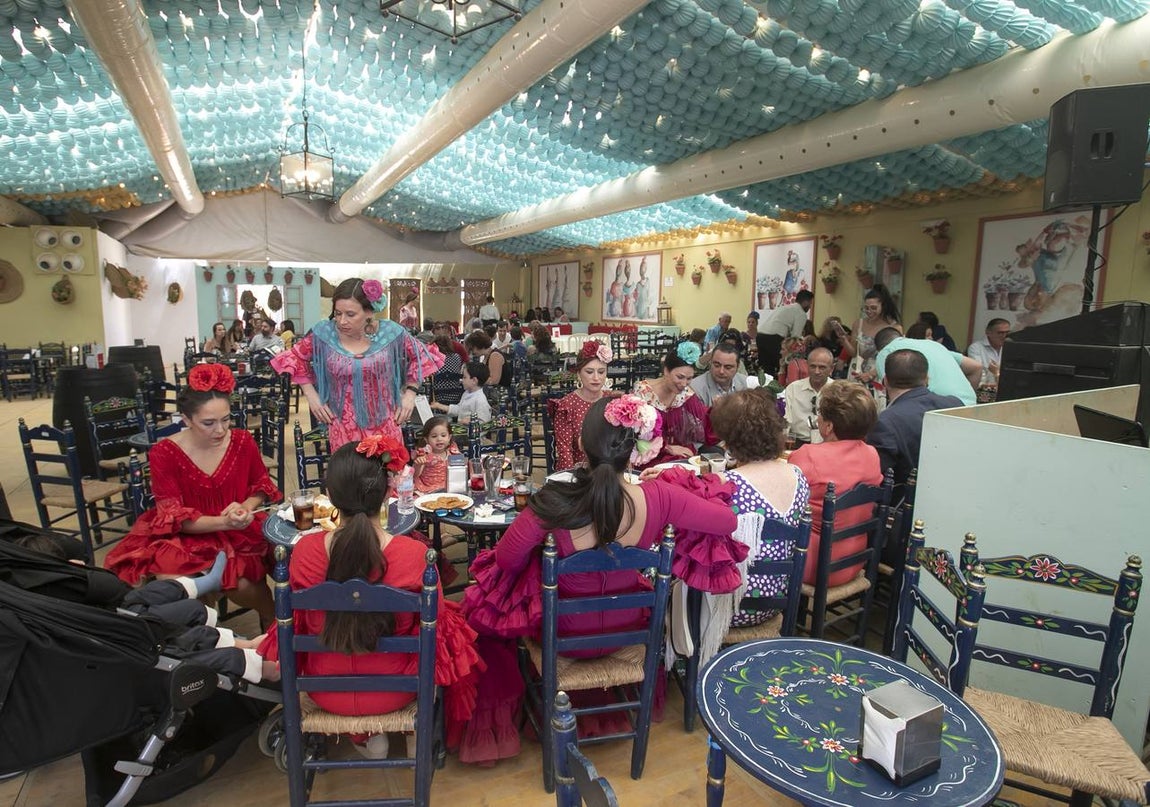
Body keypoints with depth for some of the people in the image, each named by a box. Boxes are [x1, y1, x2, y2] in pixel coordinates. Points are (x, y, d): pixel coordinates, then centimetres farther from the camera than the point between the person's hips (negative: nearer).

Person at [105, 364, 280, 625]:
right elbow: (174, 517, -11)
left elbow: (261, 486, 12)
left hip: (240, 532, 2)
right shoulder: (164, 454, -9)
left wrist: (246, 507, -11)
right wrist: (223, 522, -29)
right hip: (187, 538, -1)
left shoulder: (243, 441, -4)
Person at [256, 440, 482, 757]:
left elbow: (299, 623, -3)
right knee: (452, 628, 24)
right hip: (392, 692, -2)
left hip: (326, 692, 2)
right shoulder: (415, 555, -29)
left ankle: (364, 735, 27)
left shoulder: (304, 551, -22)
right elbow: (435, 627, -12)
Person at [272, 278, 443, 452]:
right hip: (343, 428, 0)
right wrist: (311, 395, 2)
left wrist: (410, 393, 0)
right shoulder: (324, 333, -8)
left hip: (385, 427, 0)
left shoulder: (390, 332, -9)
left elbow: (421, 357, 7)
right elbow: (294, 358, 9)